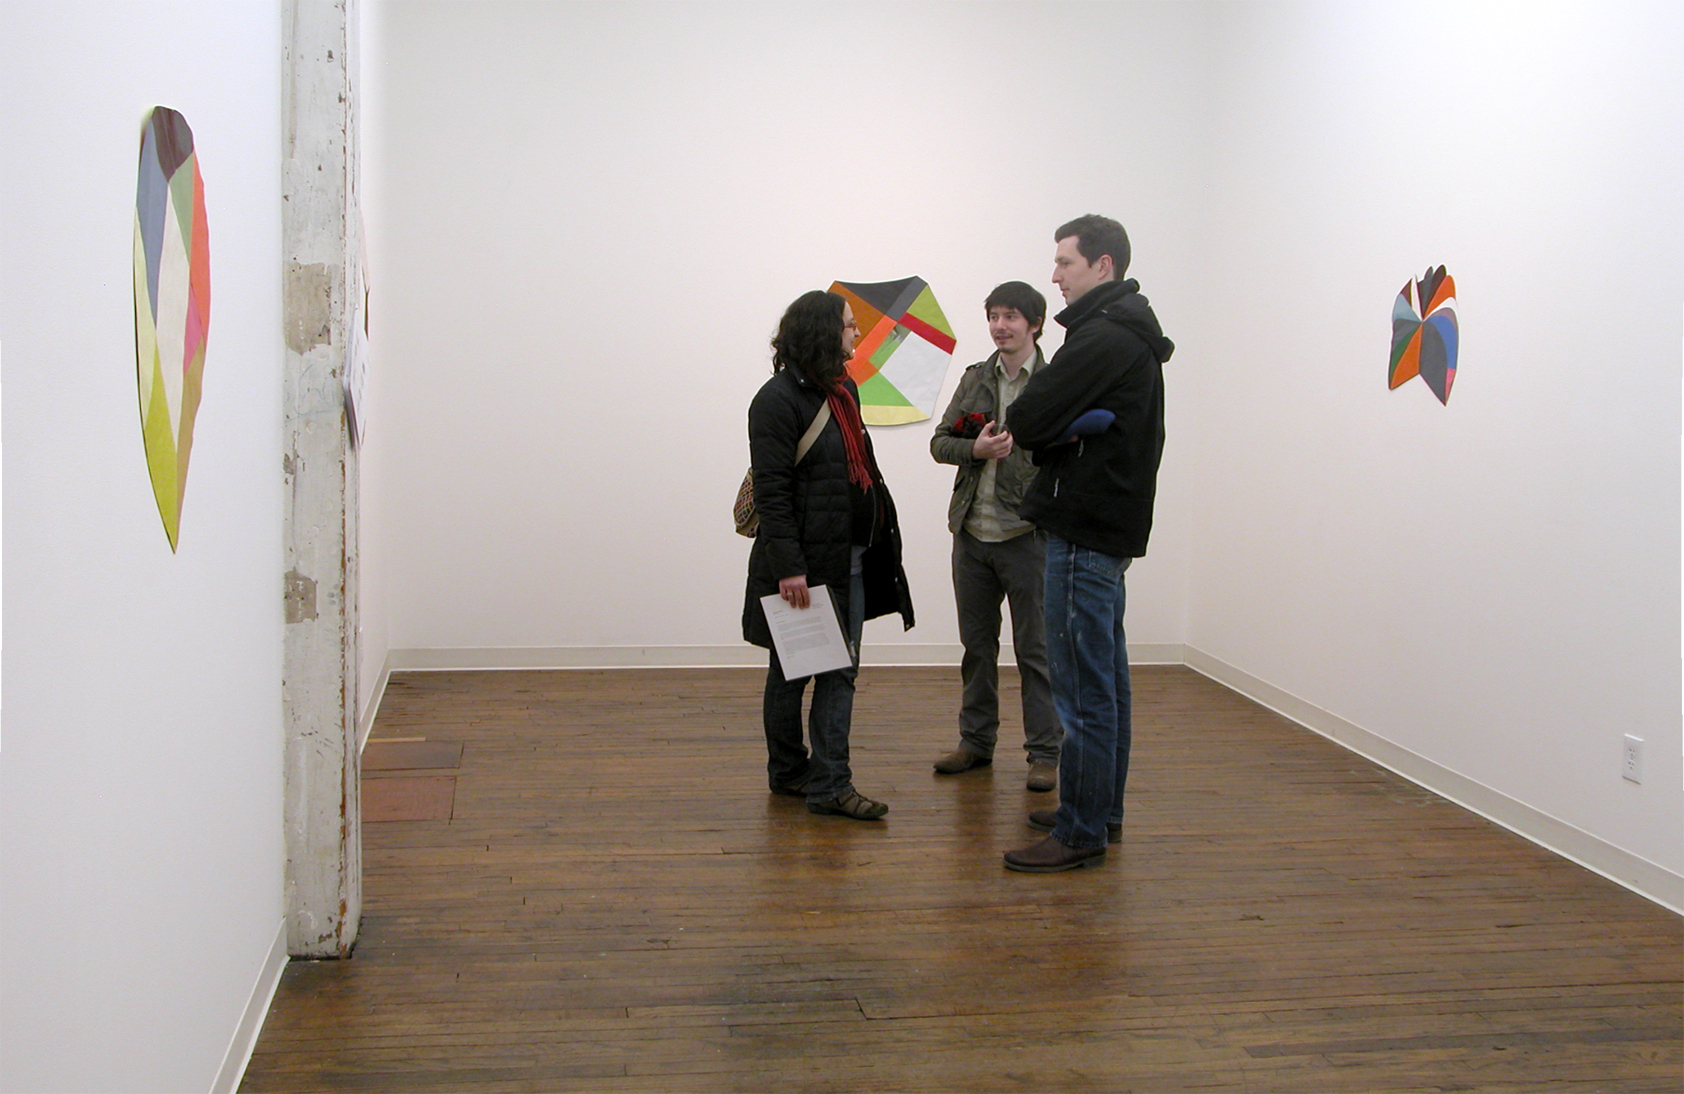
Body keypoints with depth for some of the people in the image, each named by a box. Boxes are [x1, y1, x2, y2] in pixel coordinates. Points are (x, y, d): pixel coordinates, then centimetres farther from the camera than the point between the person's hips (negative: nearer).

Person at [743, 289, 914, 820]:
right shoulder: (779, 399, -12)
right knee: (791, 672, 7)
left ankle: (830, 784, 6)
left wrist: (878, 538, 17)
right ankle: (787, 772, 22)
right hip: (804, 562, -8)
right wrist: (787, 568, -22)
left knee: (840, 671, 4)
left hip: (849, 559, 8)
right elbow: (771, 492, -17)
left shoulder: (844, 390, 14)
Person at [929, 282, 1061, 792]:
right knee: (977, 645, 15)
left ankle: (1045, 753, 12)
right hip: (972, 534, 5)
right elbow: (939, 442, 11)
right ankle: (976, 742, 27)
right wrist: (975, 449, -9)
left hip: (1028, 536, -5)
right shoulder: (975, 378, 11)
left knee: (1035, 650, 2)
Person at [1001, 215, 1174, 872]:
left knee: (1084, 687, -6)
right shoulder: (1133, 336, 17)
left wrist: (1053, 434, -2)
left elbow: (1027, 420, -20)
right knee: (1104, 678, 17)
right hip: (1112, 524, 11)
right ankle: (1101, 810, 27)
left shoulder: (1104, 337, -16)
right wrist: (1064, 433, -2)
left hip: (1085, 533, -11)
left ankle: (1080, 834, -1)